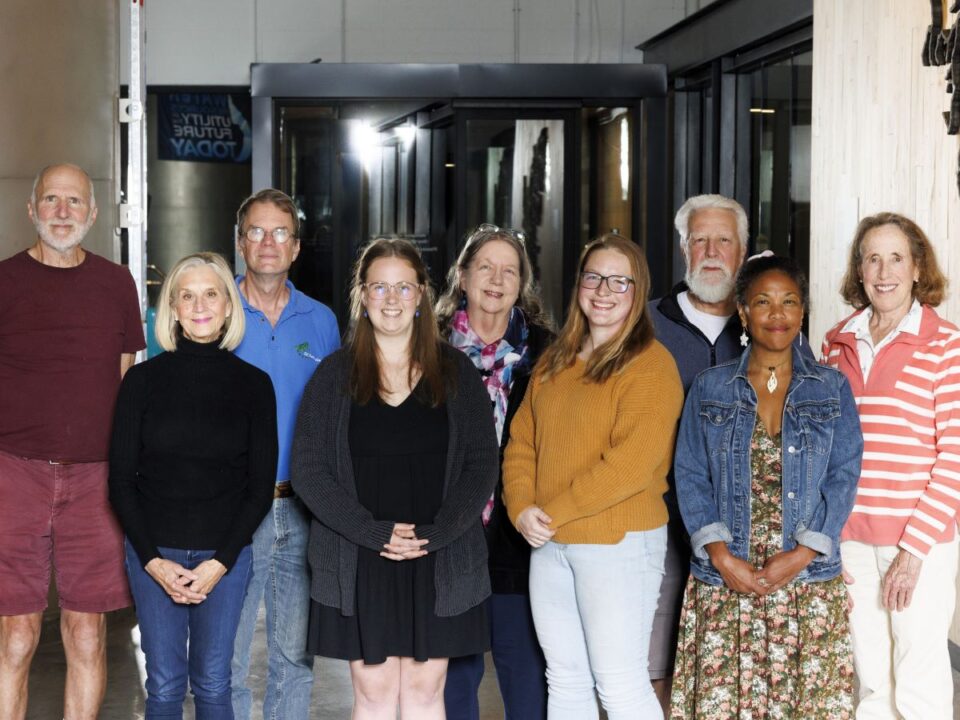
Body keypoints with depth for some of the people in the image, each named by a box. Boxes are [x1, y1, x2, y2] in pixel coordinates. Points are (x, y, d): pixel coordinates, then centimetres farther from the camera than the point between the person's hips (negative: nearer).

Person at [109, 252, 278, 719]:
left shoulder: (253, 384, 0)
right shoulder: (143, 379, 0)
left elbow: (261, 486, 1)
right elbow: (121, 480, 1)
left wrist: (219, 563, -8)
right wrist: (154, 561, -8)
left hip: (225, 555, 0)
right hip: (153, 553, 0)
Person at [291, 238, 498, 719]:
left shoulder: (455, 372, 5)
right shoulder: (335, 375, 3)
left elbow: (482, 464, 2)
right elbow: (308, 470, -3)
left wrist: (436, 533, -13)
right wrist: (374, 532, -15)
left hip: (440, 563, 1)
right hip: (358, 565, -1)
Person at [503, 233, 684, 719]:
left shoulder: (650, 364, -10)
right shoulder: (554, 361, 13)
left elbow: (631, 463, -19)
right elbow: (521, 441, 11)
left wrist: (553, 512, -15)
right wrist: (522, 508, -7)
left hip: (620, 543, -7)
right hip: (548, 544, 7)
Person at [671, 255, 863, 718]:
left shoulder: (833, 390, 8)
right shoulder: (709, 389, 8)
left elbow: (844, 477, 1)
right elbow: (690, 476, 3)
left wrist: (801, 554, -11)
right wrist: (721, 556, -11)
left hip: (809, 581, 0)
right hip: (723, 583, 0)